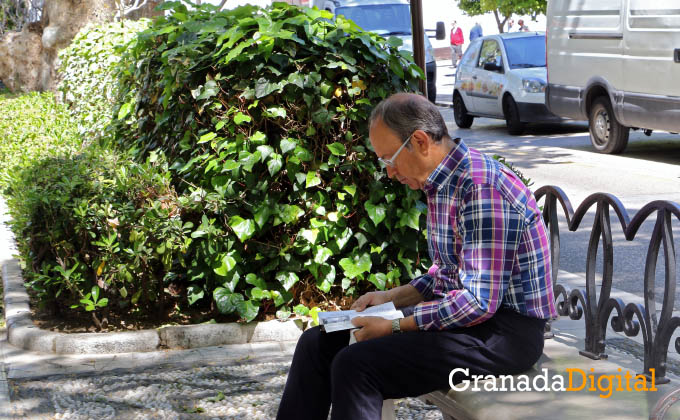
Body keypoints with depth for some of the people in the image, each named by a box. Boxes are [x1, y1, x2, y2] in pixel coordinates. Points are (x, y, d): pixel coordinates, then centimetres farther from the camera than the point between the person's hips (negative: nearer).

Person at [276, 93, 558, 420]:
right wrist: (393, 297, 8)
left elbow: (480, 302, -25)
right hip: (457, 309, 10)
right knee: (318, 343, 2)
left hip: (504, 329, -10)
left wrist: (395, 325, -20)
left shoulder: (483, 189, -22)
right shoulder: (443, 184, 10)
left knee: (355, 365, -26)